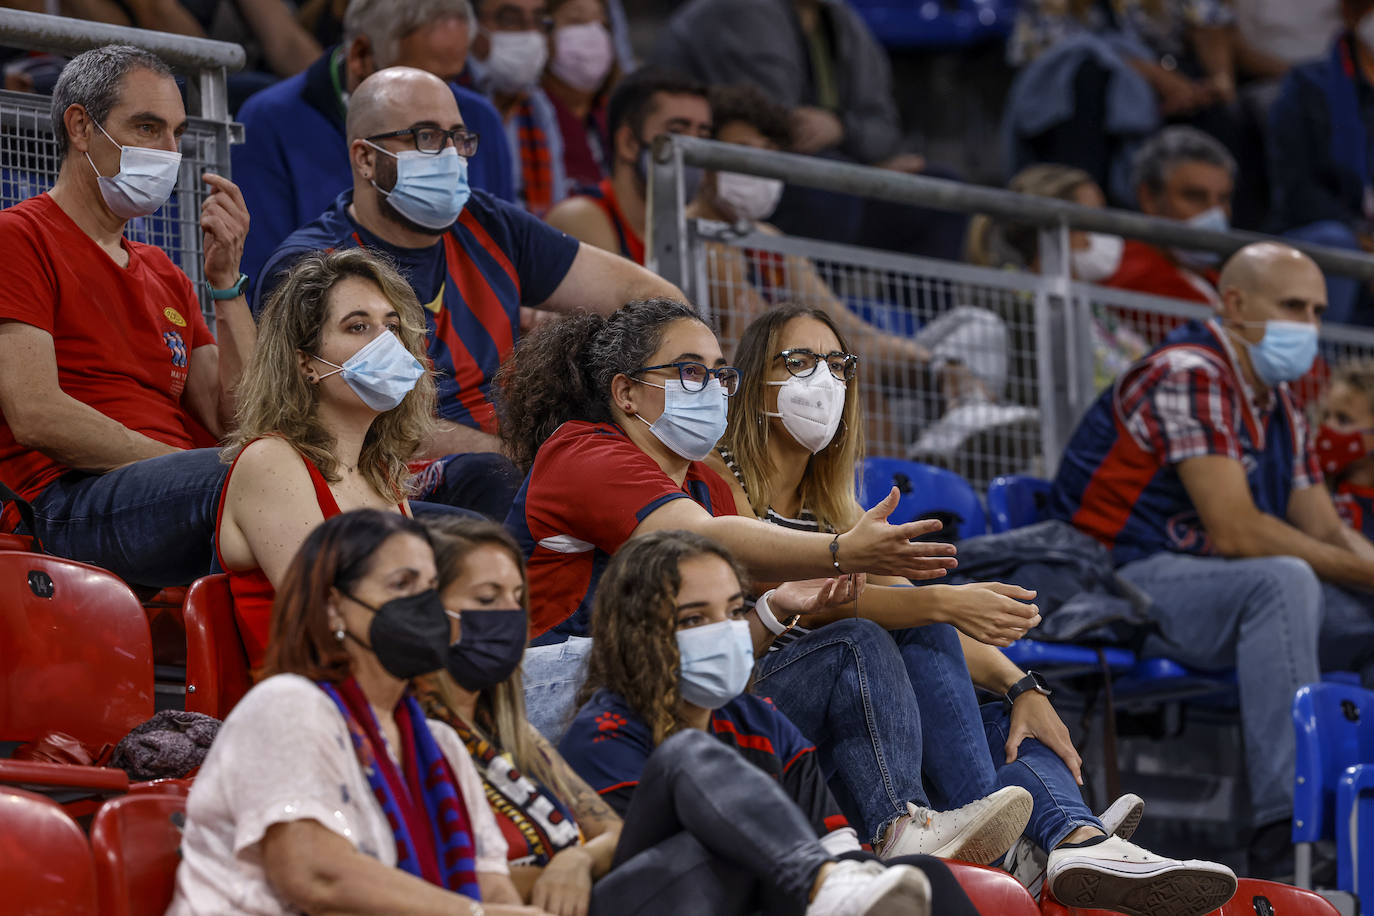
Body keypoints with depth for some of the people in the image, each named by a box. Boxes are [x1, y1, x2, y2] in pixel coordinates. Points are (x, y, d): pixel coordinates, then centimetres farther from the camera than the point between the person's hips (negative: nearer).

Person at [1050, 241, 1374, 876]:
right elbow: (1234, 532, -22)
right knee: (1283, 581, -35)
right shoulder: (1189, 376, -15)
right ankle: (1285, 824, -42)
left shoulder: (1279, 406, 16)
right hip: (1126, 580, -10)